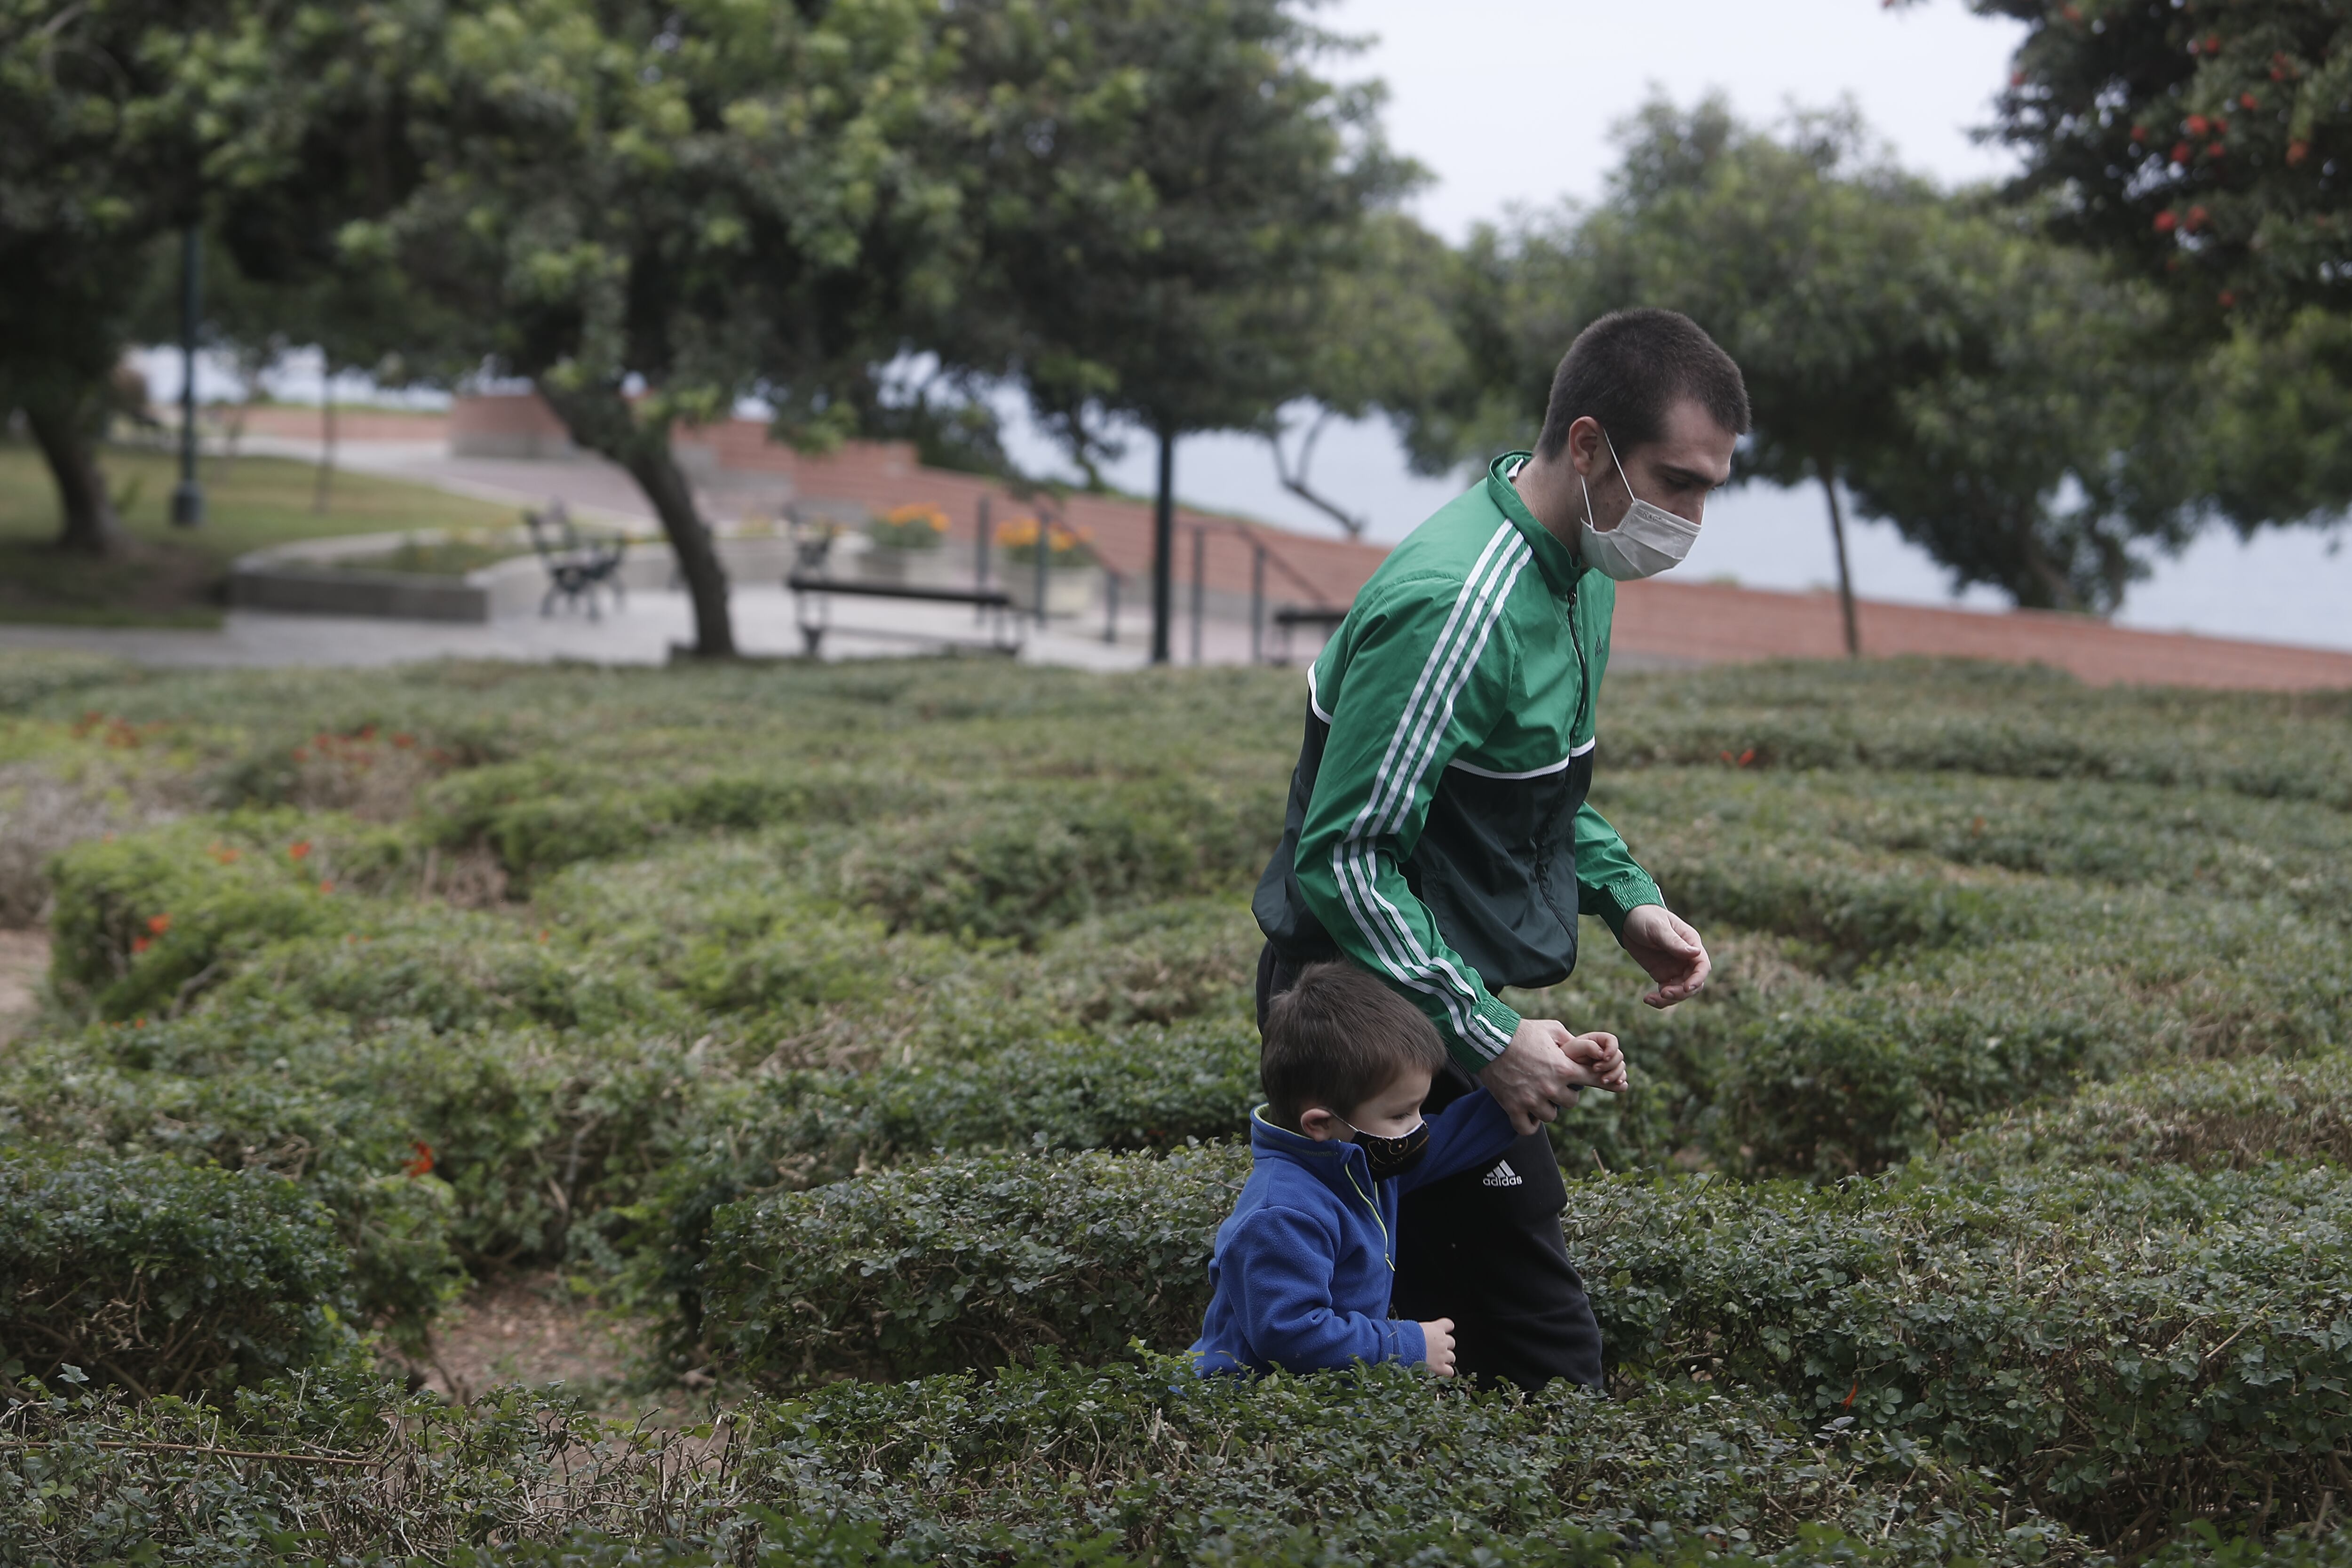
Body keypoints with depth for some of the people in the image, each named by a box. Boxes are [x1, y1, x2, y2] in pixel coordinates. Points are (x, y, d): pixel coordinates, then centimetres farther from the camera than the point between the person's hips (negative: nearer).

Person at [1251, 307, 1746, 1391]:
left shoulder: (1577, 570, 7)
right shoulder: (1453, 607, -25)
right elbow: (1343, 857, -25)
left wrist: (1625, 896, 5)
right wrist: (1486, 1040, -28)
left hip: (1432, 992, 10)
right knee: (1542, 1350, -8)